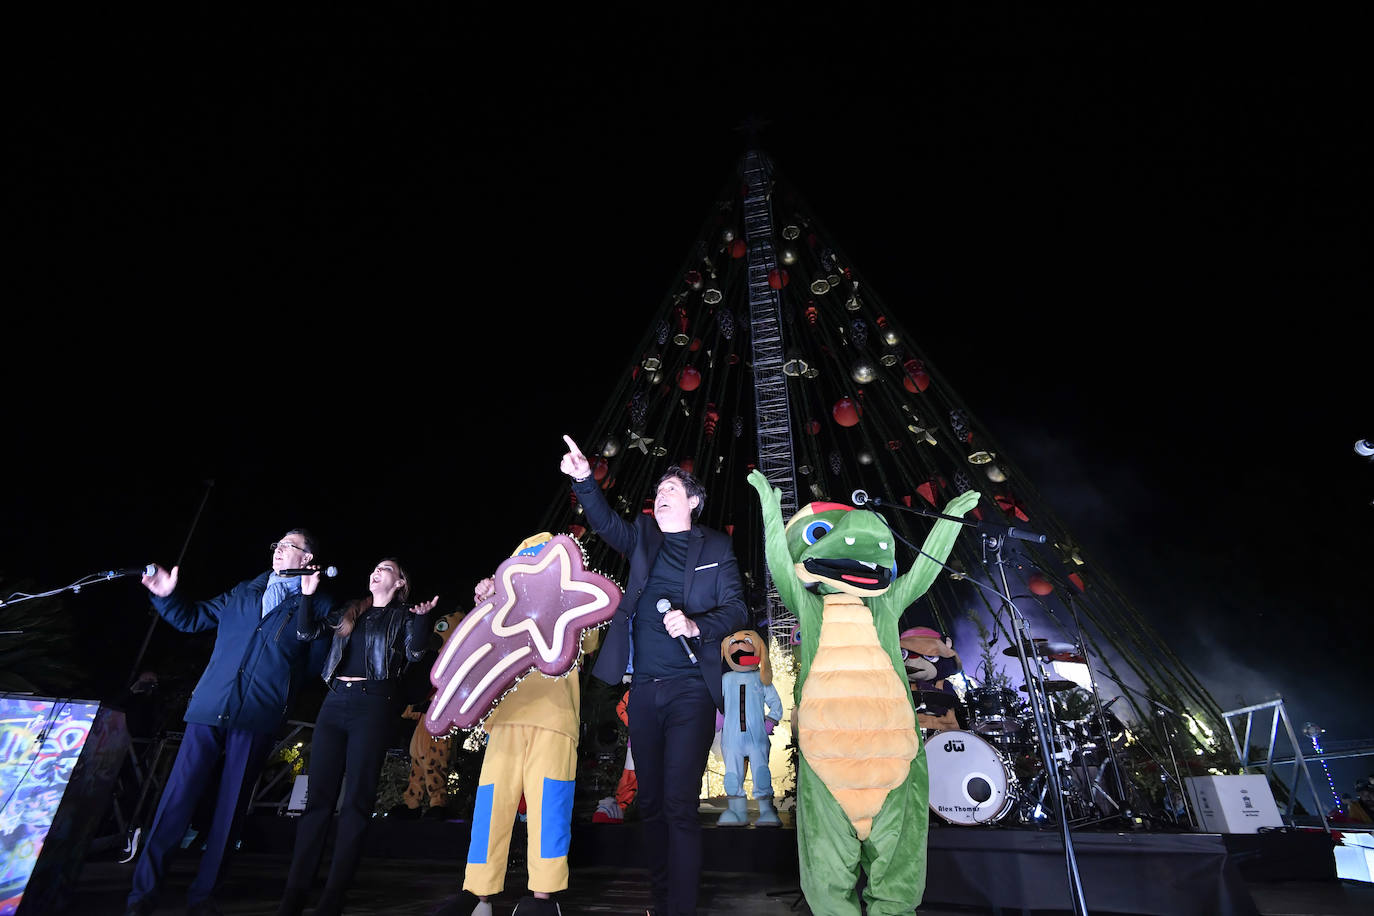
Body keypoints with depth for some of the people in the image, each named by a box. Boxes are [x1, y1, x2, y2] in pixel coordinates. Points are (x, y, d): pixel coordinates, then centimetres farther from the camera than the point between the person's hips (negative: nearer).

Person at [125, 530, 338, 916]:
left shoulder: (318, 605, 5)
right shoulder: (243, 592, 17)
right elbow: (192, 617, 25)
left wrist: (311, 601, -14)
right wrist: (166, 596, 9)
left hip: (259, 718, -3)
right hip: (210, 710, 3)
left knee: (230, 808, 6)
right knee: (176, 799, 1)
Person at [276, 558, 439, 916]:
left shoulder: (404, 616, 7)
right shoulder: (350, 610, 20)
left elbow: (415, 653, -8)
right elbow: (306, 632, 15)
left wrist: (422, 618, -23)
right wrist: (307, 594, 6)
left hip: (373, 704, -4)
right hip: (335, 701, 5)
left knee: (356, 800, -4)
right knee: (318, 796, 3)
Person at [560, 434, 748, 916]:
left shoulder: (714, 546, 5)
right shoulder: (643, 536, 14)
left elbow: (736, 609, 0)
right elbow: (606, 522, 1)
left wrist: (696, 626, -18)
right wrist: (584, 480, -15)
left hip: (690, 690, -4)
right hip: (644, 690, 4)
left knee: (679, 803, -8)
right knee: (651, 802, 12)